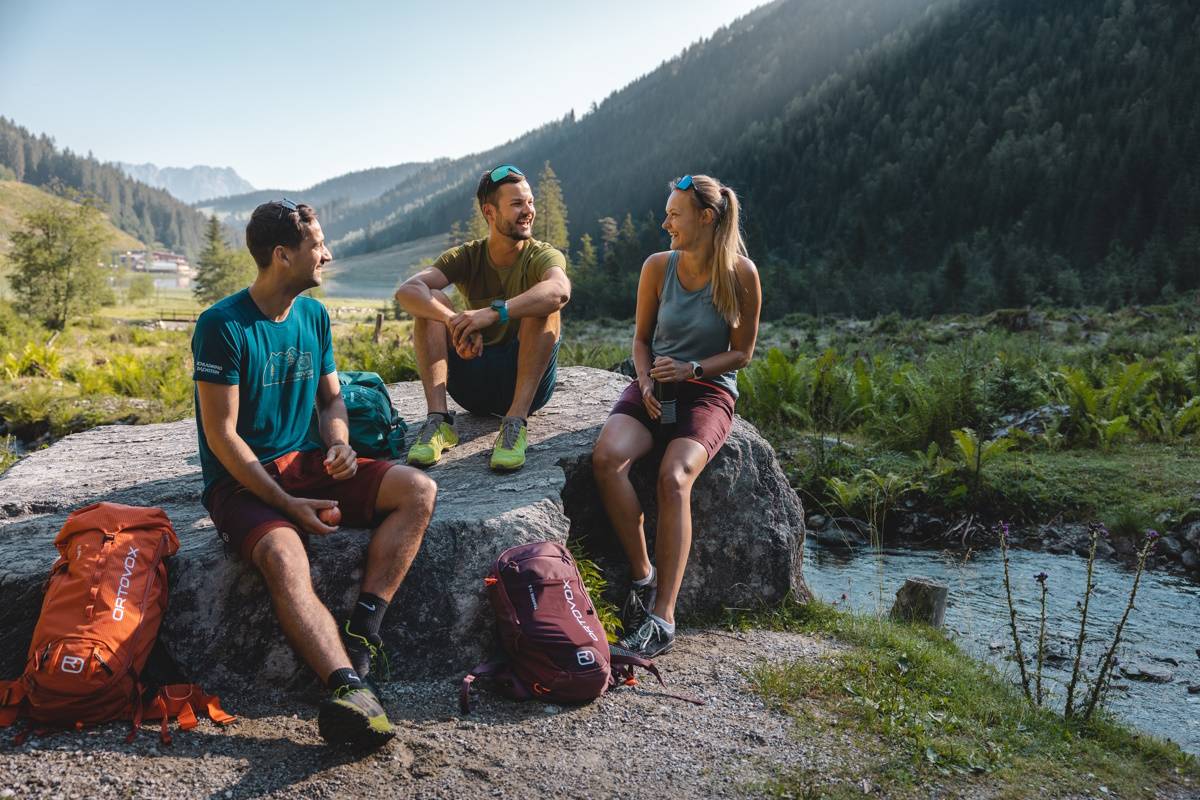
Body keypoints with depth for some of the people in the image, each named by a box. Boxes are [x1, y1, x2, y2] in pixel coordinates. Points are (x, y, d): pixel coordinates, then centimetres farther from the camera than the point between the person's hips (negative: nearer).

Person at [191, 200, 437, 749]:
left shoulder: (313, 315, 8)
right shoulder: (222, 326, -12)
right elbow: (221, 435, -14)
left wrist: (339, 443, -6)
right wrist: (288, 504, -19)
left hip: (303, 463, 7)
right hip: (240, 480, -6)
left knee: (418, 491, -15)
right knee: (284, 557, -38)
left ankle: (359, 635, -22)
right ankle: (350, 687, -47)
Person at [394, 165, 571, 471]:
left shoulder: (542, 256, -5)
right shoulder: (466, 257, 1)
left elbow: (560, 290, -33)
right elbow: (407, 291, -19)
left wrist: (494, 313, -47)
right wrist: (455, 322, -39)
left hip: (528, 380, -2)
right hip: (473, 383, 2)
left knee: (544, 303, -26)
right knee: (431, 301, -15)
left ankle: (516, 421, -36)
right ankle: (438, 420, -28)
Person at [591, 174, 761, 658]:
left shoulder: (740, 274, -4)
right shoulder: (658, 267, 5)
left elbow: (741, 353, 1)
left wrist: (691, 369, -15)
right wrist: (646, 383, -5)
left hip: (709, 390, -3)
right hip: (655, 384, 4)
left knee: (674, 477, -32)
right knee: (607, 456, -29)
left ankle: (662, 616, -27)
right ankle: (642, 574, -14)